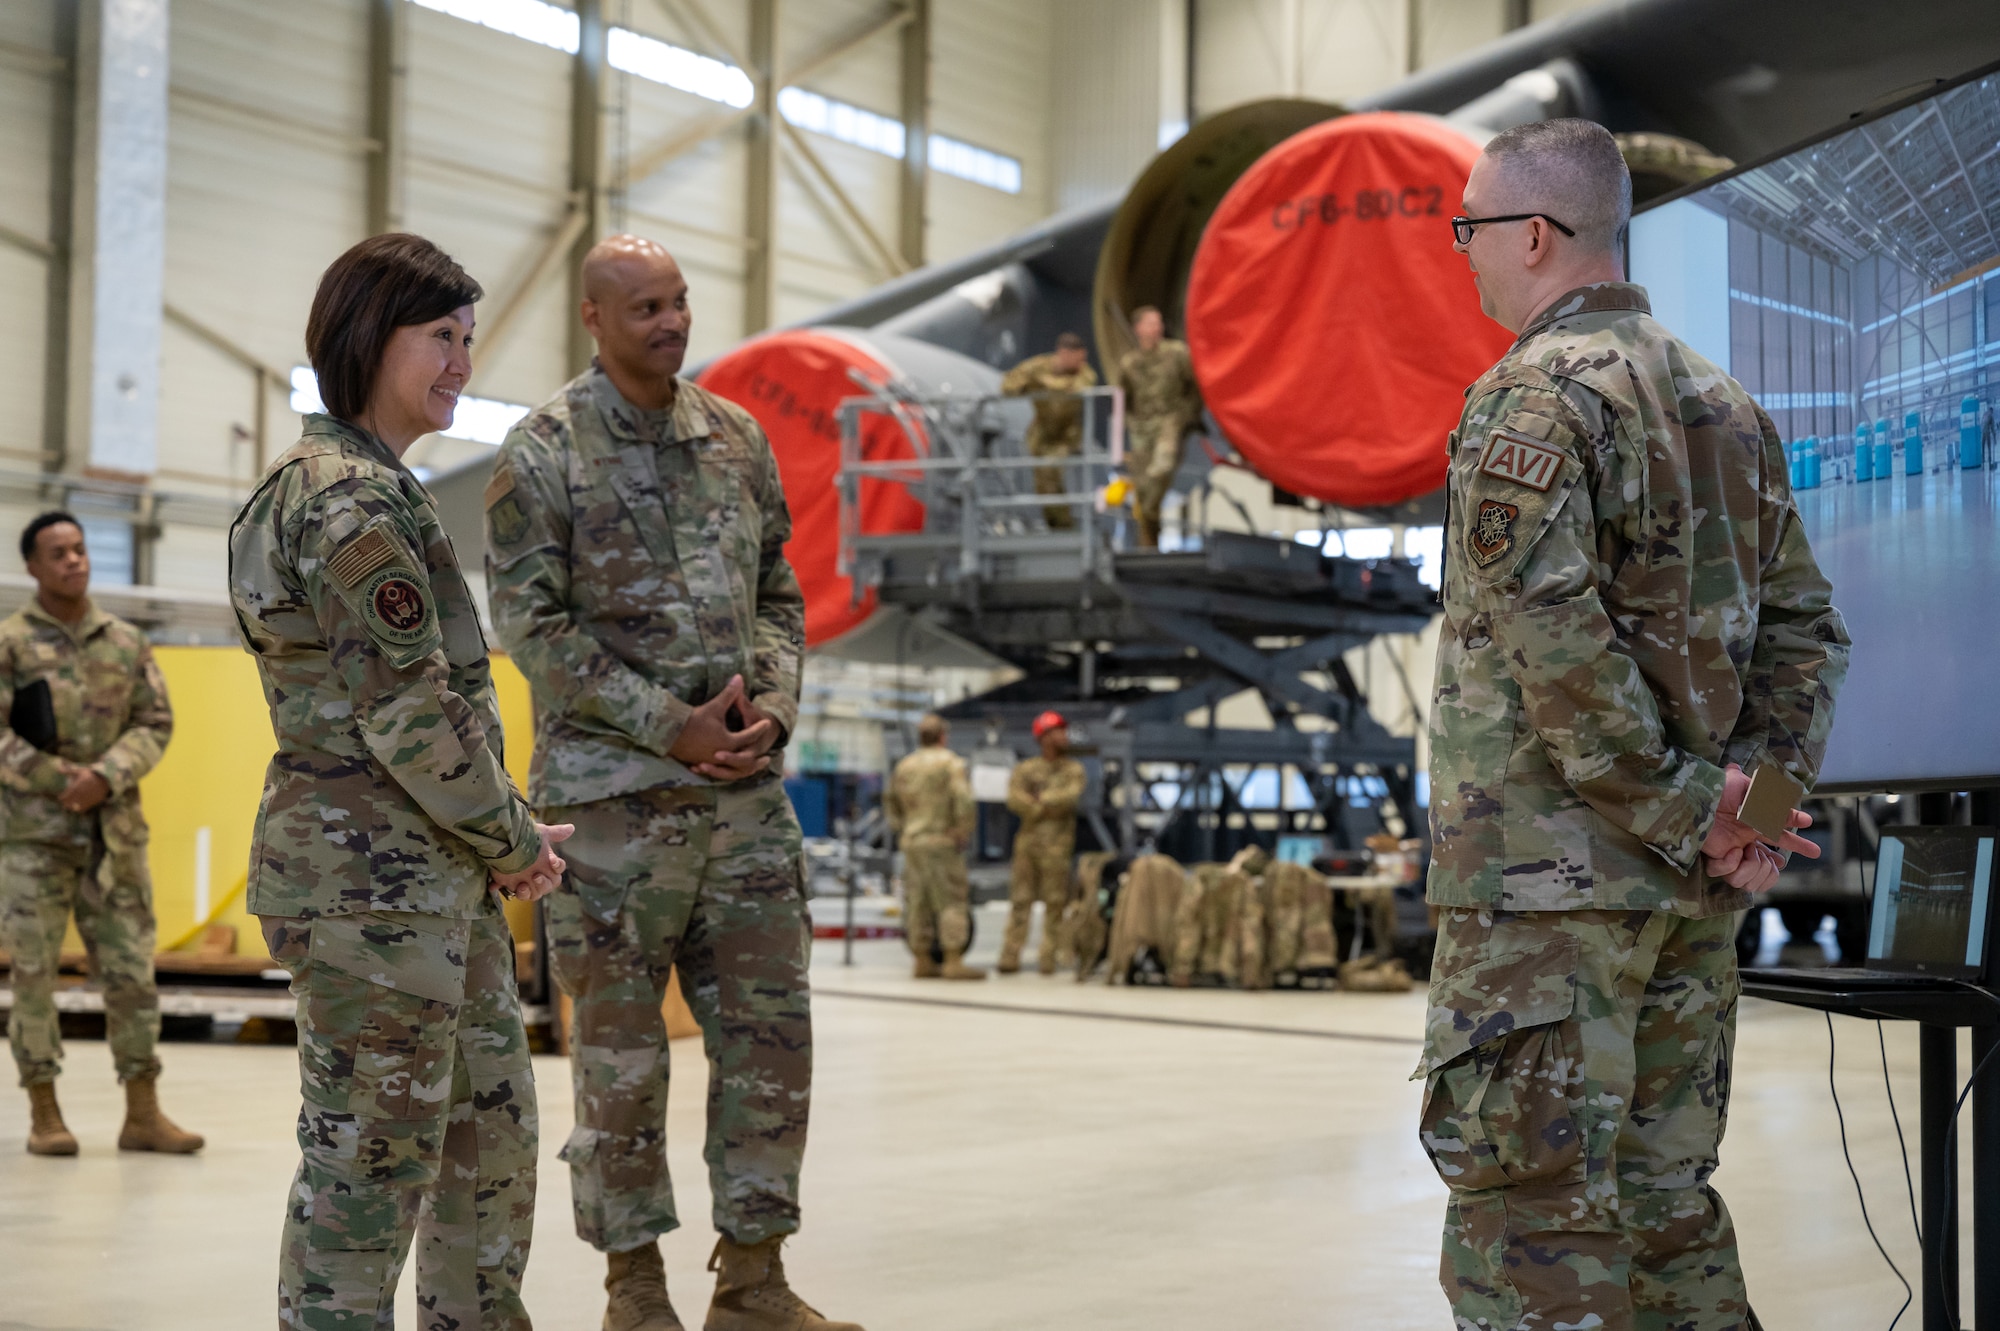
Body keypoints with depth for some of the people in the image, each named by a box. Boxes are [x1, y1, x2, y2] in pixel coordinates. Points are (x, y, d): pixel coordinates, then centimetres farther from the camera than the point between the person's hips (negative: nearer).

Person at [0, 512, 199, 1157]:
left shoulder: (127, 642, 10)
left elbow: (155, 723, 5)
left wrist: (104, 779, -11)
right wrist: (63, 781, -15)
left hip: (115, 831, 3)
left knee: (131, 970, 2)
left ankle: (143, 1113, 8)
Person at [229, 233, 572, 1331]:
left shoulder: (370, 485, 17)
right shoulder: (352, 498, -15)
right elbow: (409, 712, -19)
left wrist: (505, 833, 10)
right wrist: (512, 839, -7)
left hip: (438, 874, 10)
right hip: (374, 875, -10)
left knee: (495, 1127, 17)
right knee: (373, 1155, -3)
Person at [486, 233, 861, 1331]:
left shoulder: (737, 438, 11)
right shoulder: (542, 453, -4)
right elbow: (534, 624, -9)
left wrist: (772, 705, -3)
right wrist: (670, 725, -14)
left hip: (746, 787, 5)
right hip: (614, 791, -5)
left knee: (770, 1026, 6)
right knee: (621, 1048, 4)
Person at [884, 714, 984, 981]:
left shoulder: (904, 766, 13)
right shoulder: (951, 763, -7)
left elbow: (891, 802, 19)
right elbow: (963, 800, -18)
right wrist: (963, 831, -8)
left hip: (911, 842, 7)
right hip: (942, 841, -6)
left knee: (918, 902, 9)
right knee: (952, 901, -5)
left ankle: (922, 962, 11)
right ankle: (953, 962, -10)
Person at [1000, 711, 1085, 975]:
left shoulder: (1073, 769, 11)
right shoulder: (1024, 769, 11)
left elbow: (1071, 796, -8)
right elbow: (1015, 799, -5)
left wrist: (1040, 799, -2)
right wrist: (1047, 808, -8)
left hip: (1057, 845, 0)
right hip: (1028, 841, 0)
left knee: (1055, 903, -3)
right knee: (1020, 901, -1)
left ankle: (1048, 958, 0)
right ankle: (1010, 958, 0)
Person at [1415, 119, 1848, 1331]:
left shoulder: (1532, 400, -11)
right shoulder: (1726, 404, 14)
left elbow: (1554, 642, -21)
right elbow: (1805, 629, 14)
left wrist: (1686, 811, -14)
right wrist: (1756, 791, 3)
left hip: (1546, 872, -8)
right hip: (1689, 902, 8)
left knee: (1527, 1216, -4)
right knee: (1668, 1200, 14)